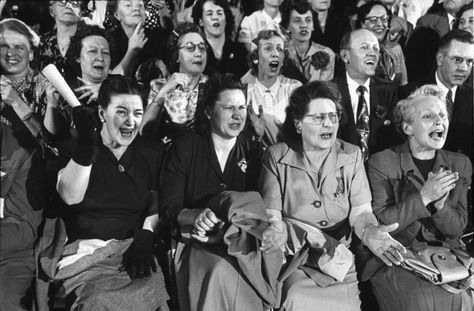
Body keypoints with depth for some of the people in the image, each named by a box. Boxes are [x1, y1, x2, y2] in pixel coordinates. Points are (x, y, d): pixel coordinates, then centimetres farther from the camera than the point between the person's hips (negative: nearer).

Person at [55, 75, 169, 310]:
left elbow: (157, 205, 10)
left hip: (133, 247, 3)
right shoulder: (75, 148, 5)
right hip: (84, 249, -2)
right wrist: (86, 148, -26)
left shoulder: (152, 152, 12)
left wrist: (145, 237, -10)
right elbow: (70, 197, -12)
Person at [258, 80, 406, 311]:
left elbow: (360, 211, 0)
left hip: (340, 259, 2)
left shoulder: (352, 156, 7)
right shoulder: (276, 157, 0)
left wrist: (369, 230, -23)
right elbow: (271, 218, -4)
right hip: (294, 258, -2)